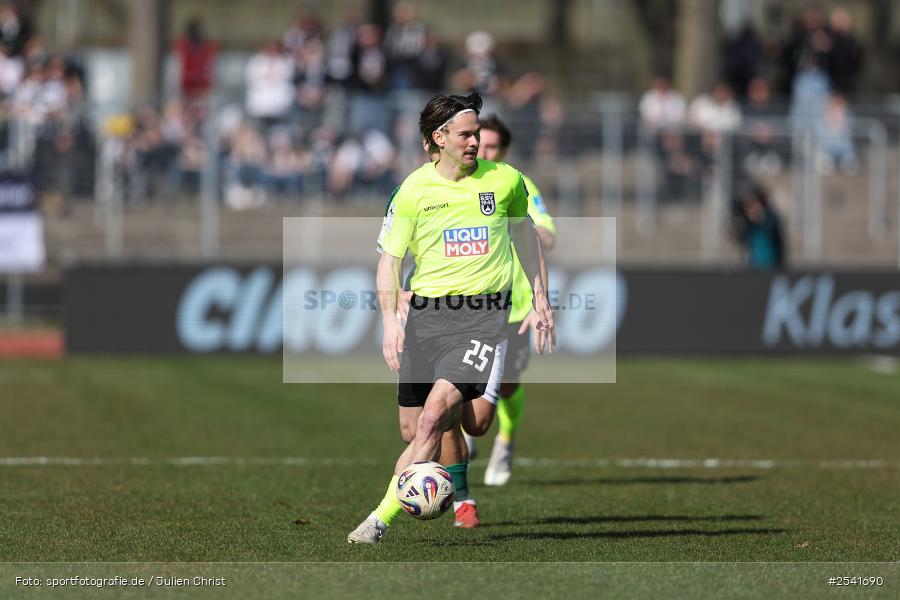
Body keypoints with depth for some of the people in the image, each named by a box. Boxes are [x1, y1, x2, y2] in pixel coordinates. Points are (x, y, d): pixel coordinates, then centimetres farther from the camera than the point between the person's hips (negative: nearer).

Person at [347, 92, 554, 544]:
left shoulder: (505, 180, 4)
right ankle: (459, 492, 35)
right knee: (413, 430, 4)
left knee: (433, 416, -19)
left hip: (484, 314, -2)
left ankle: (380, 519, -18)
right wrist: (390, 321, -6)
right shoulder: (414, 190, 0)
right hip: (427, 311, 2)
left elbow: (523, 230, 22)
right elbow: (389, 258, 6)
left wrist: (540, 296, 22)